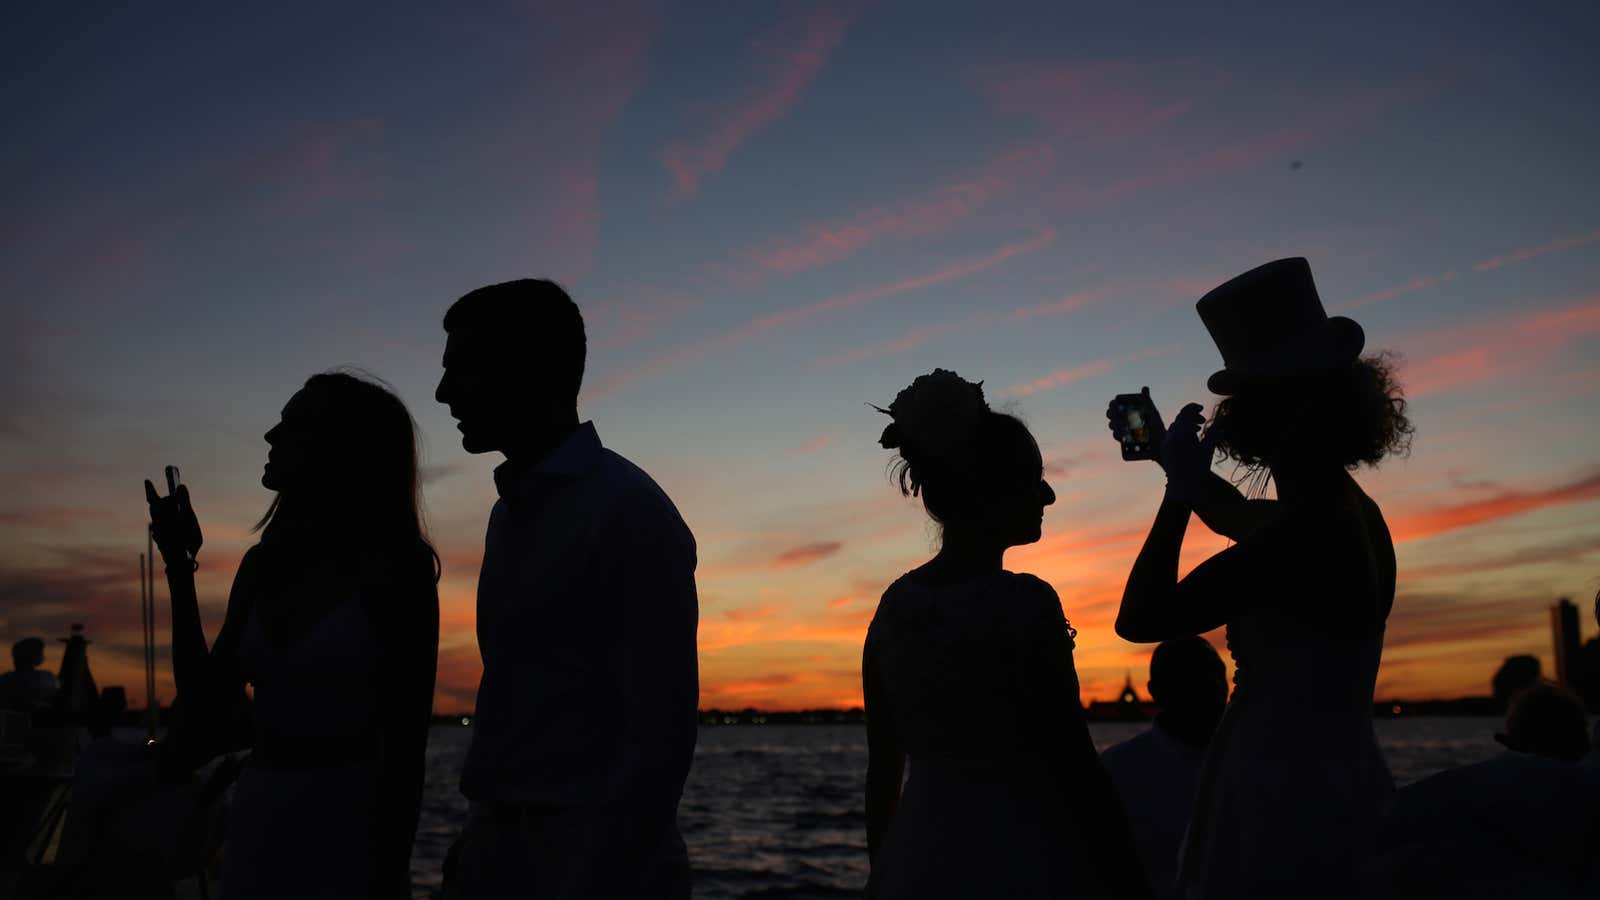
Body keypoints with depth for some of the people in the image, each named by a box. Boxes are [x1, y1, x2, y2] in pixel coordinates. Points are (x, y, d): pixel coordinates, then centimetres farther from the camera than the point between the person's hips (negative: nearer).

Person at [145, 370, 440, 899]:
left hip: (348, 832, -6)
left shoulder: (395, 568, -11)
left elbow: (406, 750, -12)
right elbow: (205, 720, 5)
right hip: (256, 827, 6)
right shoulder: (264, 564, 6)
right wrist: (180, 566, 3)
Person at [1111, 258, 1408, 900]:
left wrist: (1180, 485, -12)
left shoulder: (1301, 530, -23)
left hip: (1288, 793, -10)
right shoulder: (1352, 509, 6)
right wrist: (1176, 458, 31)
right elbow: (1240, 519, 28)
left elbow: (1138, 619, -18)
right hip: (1345, 780, 10)